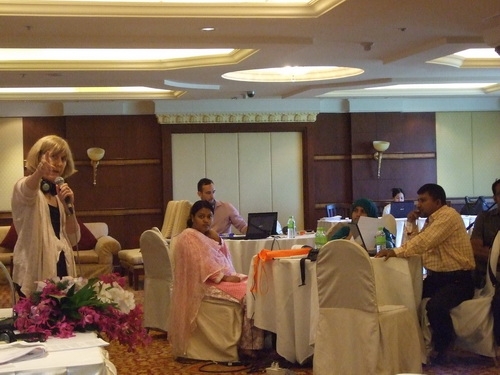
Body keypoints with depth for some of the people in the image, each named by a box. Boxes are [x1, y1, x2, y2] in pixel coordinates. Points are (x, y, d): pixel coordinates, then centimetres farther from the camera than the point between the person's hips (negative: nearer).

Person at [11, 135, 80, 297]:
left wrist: (68, 206, -4)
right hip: (35, 274, -6)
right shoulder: (24, 187, -5)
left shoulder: (58, 193, 13)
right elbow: (28, 191, -32)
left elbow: (73, 239, 10)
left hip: (61, 269, 6)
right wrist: (40, 172, -54)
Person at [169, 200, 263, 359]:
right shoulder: (188, 237, -8)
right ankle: (247, 346, -22)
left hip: (223, 277, 8)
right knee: (248, 293, -26)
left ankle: (258, 343, -17)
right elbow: (201, 265, -17)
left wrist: (217, 241, -3)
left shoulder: (212, 236, 18)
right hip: (206, 283, -8)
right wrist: (225, 278, -20)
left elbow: (225, 259, 13)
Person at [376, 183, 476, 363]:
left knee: (435, 305, -33)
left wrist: (396, 251, -31)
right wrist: (411, 223, 1)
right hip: (436, 277, 9)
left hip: (458, 279, -9)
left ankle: (442, 348, -7)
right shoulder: (431, 219, 14)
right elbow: (417, 245, 10)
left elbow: (425, 242, -27)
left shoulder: (448, 215, -15)